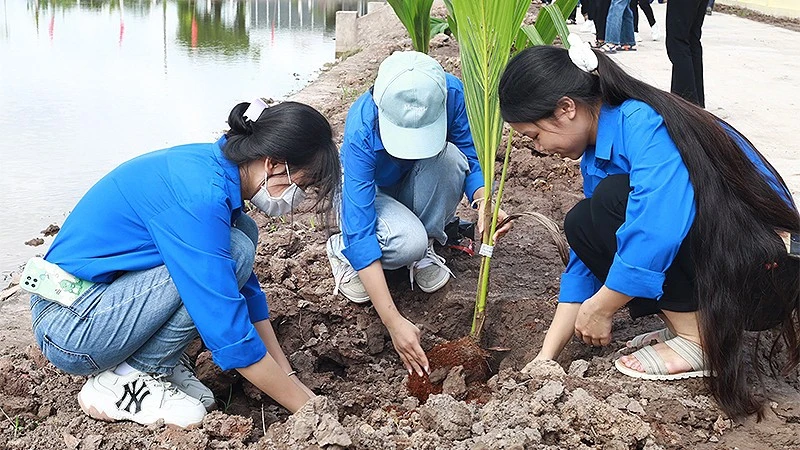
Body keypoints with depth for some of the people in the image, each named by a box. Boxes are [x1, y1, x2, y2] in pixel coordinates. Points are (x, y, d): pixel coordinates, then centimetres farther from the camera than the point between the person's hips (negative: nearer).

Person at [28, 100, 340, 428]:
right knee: (233, 250, -22)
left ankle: (160, 358, 4)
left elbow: (245, 289, 9)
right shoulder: (199, 196, -28)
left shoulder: (215, 167, 0)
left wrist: (289, 377, 6)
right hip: (69, 331, -9)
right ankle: (122, 380, -10)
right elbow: (230, 333, -26)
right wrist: (305, 406, -16)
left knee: (242, 232, 2)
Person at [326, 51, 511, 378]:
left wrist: (485, 202, -42)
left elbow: (472, 159, -17)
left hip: (416, 189, 4)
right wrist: (394, 322, -44)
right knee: (407, 242, -36)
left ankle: (426, 246, -6)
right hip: (368, 193, -4)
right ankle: (342, 249, -2)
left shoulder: (452, 93, -30)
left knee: (449, 156, -31)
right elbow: (360, 230, -39)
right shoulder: (361, 131, -38)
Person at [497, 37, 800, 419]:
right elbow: (583, 261, 8)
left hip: (766, 270, -9)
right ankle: (684, 323, 4)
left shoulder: (644, 123, -21)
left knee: (614, 198, -22)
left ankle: (698, 342, -12)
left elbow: (657, 231, -34)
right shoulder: (597, 151, 6)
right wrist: (545, 357, 6)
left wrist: (598, 308, -18)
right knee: (582, 226, 1)